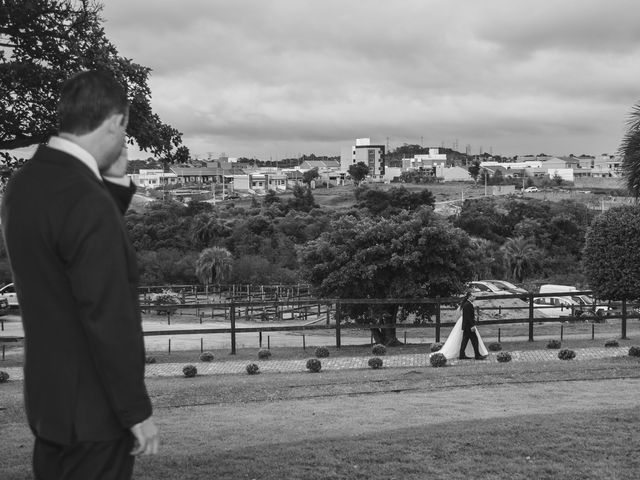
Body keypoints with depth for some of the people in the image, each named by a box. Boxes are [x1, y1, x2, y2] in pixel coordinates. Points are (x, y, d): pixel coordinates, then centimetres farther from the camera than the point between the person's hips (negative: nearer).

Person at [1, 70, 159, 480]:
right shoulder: (86, 202, -25)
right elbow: (108, 319, -25)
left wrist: (116, 183, 3)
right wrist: (136, 411, -17)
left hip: (46, 399, 9)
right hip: (92, 410, -9)